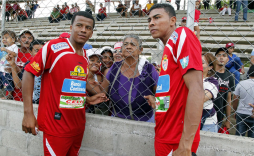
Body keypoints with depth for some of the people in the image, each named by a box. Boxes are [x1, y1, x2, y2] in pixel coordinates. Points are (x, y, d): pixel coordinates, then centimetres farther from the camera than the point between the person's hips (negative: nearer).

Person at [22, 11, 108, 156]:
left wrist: (89, 99, 7)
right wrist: (28, 112, -18)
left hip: (79, 125, 7)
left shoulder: (85, 57, 10)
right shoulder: (54, 46, -11)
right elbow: (29, 73, -12)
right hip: (56, 126, -7)